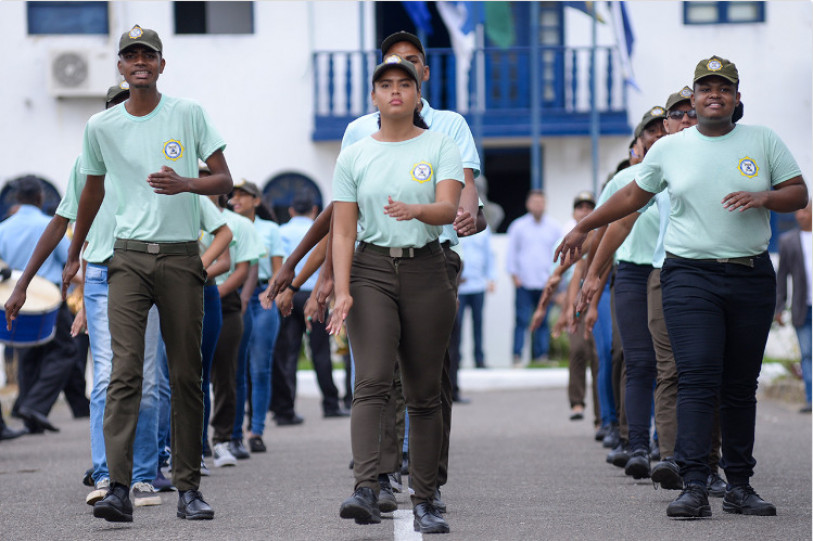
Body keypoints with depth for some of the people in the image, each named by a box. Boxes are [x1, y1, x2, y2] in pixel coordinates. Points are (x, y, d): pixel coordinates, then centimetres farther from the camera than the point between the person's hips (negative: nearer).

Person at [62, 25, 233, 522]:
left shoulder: (189, 114, 2)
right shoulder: (101, 126, 7)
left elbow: (225, 182, 1)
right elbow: (93, 192, 22)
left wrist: (185, 184, -19)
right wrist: (74, 254, 27)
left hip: (182, 257, 0)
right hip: (129, 258, 0)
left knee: (187, 376, 2)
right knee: (125, 370, -12)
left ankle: (188, 488, 7)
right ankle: (119, 489, -19)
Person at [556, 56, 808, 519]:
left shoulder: (763, 141, 7)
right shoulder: (670, 149, 8)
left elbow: (799, 195, 7)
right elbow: (633, 196, 21)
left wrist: (763, 198, -13)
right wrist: (584, 228, 24)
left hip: (752, 276, 1)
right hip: (691, 275, -1)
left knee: (742, 386, 5)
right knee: (698, 380, -13)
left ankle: (740, 486, 10)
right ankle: (694, 487, -17)